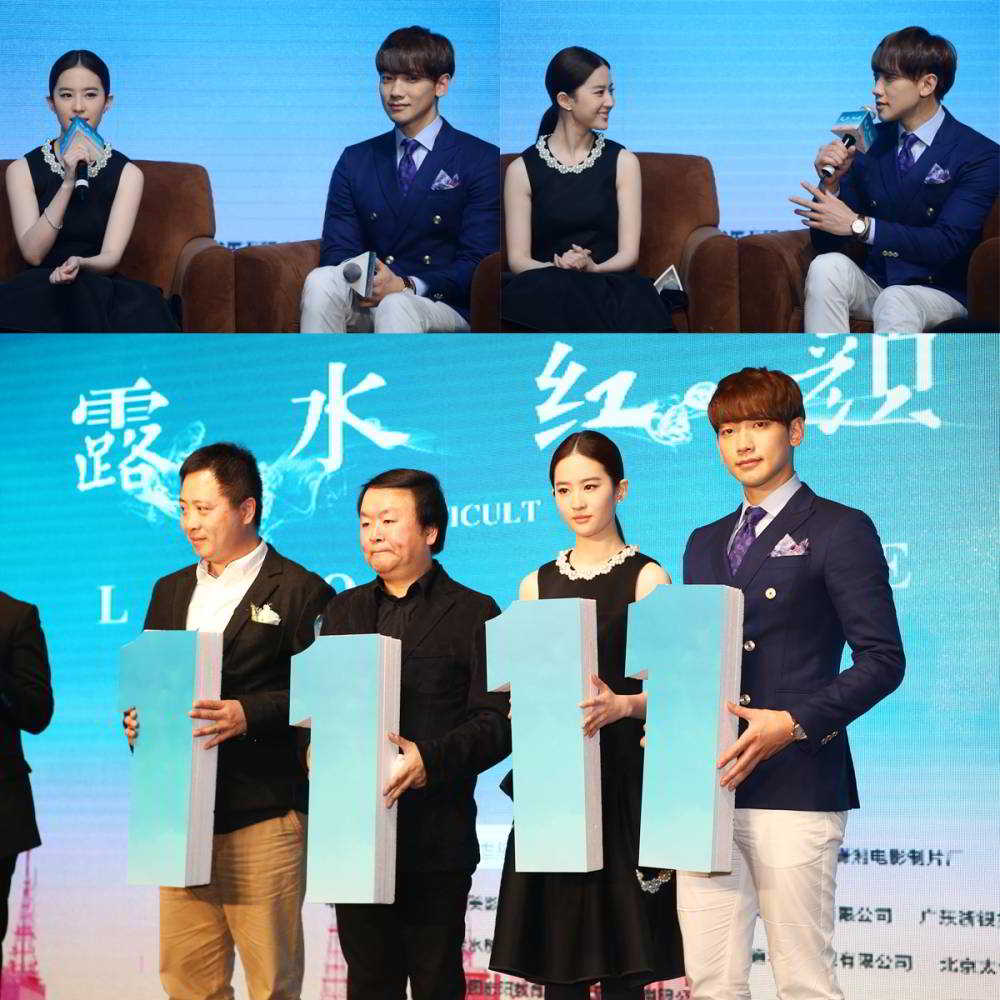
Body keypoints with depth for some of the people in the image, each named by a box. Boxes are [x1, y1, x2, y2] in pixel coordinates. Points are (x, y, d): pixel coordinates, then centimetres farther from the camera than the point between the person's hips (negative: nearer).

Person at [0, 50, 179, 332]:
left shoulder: (127, 173, 6)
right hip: (41, 287, 0)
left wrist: (80, 263, -31)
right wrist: (68, 182, -17)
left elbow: (110, 257, -5)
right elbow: (33, 253, -7)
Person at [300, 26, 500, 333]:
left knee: (396, 306, -37)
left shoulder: (482, 161, 3)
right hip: (366, 304, 4)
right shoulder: (355, 160, 18)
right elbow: (337, 248, 11)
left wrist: (406, 285, -21)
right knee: (321, 280, -29)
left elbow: (476, 262, -5)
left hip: (442, 307, -4)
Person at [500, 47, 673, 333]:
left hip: (609, 280, 0)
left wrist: (592, 267, -18)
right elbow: (518, 258, 4)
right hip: (546, 288, 0)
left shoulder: (623, 162, 12)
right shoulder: (522, 170, 8)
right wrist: (560, 269, -18)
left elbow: (628, 253, 5)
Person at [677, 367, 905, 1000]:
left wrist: (794, 724, -17)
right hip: (706, 786, 6)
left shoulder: (841, 531, 1)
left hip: (794, 785, -6)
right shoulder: (705, 543, 22)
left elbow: (883, 660, -5)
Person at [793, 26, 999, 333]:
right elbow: (826, 243, 8)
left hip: (937, 291, -4)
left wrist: (860, 225, -27)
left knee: (895, 302, -36)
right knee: (827, 265, -26)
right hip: (874, 282, 5)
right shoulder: (869, 142, 6)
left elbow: (949, 242, -21)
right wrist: (830, 182, -13)